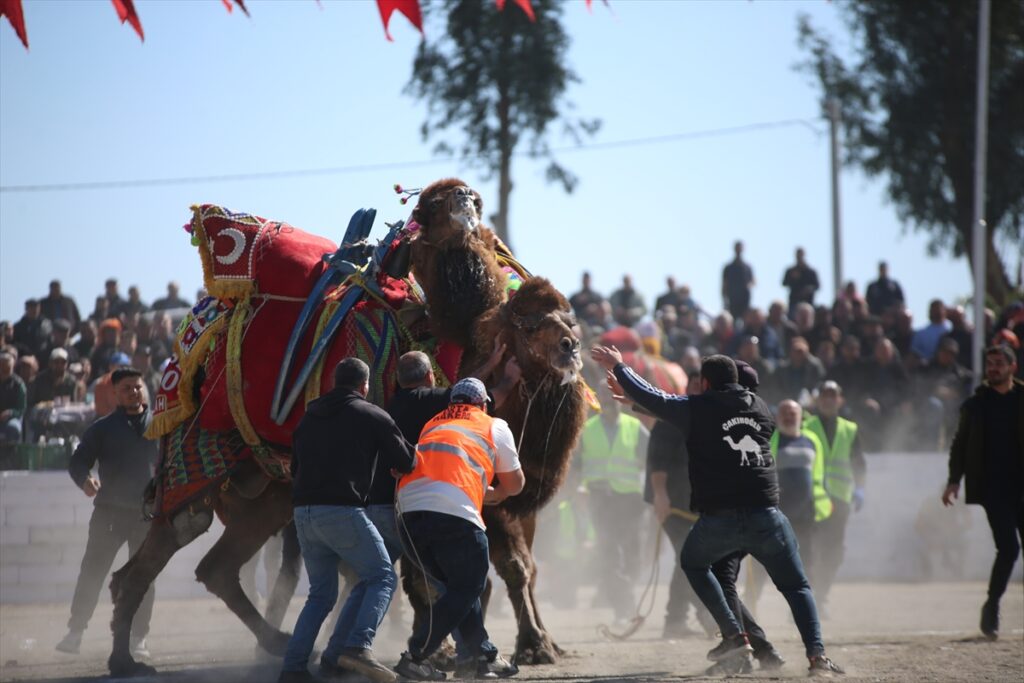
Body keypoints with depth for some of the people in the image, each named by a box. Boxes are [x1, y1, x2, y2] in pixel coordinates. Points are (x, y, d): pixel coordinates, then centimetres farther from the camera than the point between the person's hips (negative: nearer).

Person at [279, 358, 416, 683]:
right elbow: (405, 463, 6)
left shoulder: (309, 418, 21)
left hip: (304, 512, 6)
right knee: (381, 577, 2)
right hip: (343, 511, -6)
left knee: (321, 592, 17)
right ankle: (358, 647, -20)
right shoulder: (372, 416, 4)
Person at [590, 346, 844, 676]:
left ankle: (734, 636, 14)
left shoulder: (697, 408, 1)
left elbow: (650, 397, 8)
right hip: (767, 516, 3)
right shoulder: (759, 407, 16)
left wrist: (617, 367, 26)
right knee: (796, 585, 13)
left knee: (693, 563, 26)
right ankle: (816, 653, -9)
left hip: (719, 517, -3)